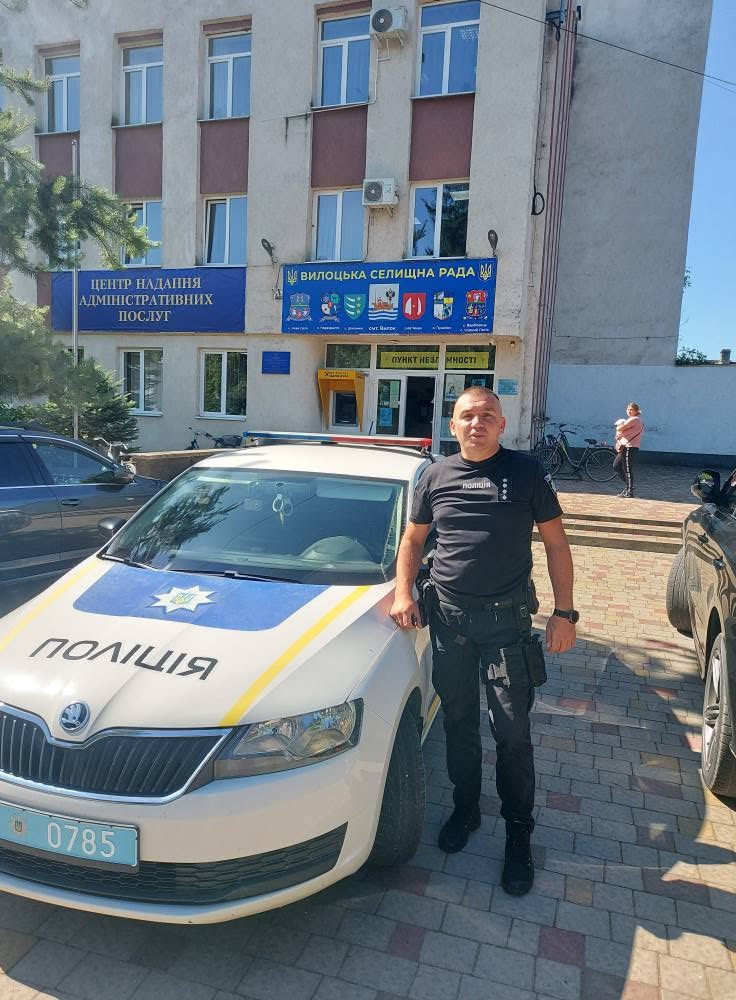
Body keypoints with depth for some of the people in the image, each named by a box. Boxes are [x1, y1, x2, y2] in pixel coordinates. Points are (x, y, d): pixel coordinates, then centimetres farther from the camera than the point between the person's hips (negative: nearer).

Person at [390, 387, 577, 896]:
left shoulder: (527, 472, -2)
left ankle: (519, 833, 22)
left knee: (513, 731, 3)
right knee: (459, 722, 15)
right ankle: (466, 809, 37)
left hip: (508, 619, -2)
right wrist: (404, 593, 1)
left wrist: (564, 612, -5)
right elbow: (413, 539, 15)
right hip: (448, 617, 3)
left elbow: (556, 543, 0)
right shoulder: (436, 476, 6)